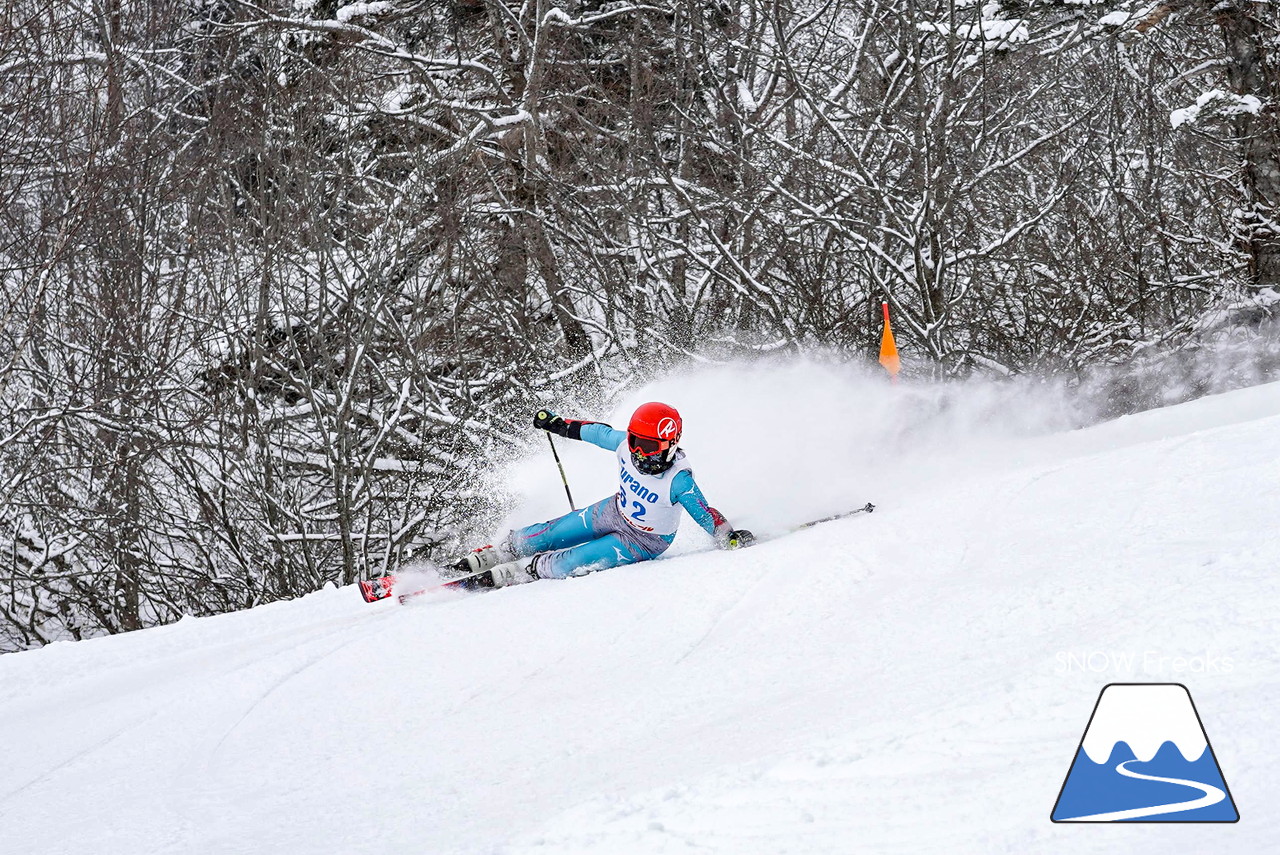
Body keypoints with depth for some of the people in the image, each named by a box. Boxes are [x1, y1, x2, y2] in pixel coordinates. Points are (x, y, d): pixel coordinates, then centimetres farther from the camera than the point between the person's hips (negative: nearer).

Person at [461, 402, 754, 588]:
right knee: (550, 534, 8)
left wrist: (729, 536, -51)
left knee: (575, 562, -16)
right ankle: (495, 555, 30)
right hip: (615, 511, 6)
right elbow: (598, 432, -2)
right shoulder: (625, 444, -21)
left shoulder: (678, 480, -36)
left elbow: (704, 514, -34)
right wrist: (559, 425, 6)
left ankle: (513, 574, 2)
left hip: (646, 541, -6)